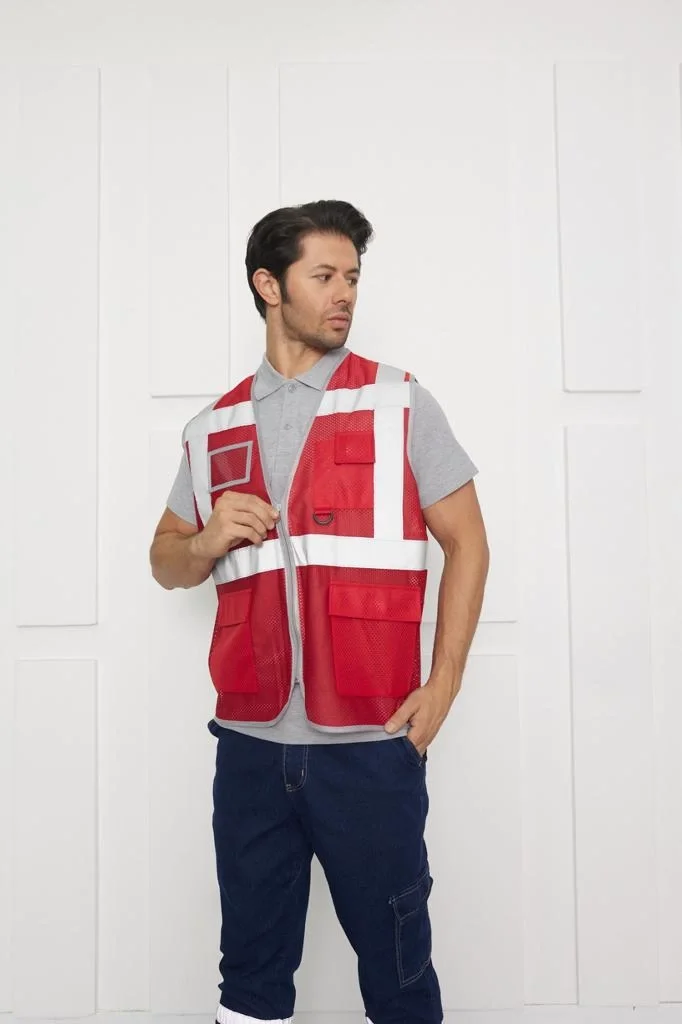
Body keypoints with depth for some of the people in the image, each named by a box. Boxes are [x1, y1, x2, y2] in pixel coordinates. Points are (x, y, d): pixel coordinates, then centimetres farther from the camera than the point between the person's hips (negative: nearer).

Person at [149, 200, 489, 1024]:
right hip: (250, 744, 3)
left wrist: (443, 685, -8)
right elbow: (166, 563, 15)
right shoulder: (216, 428, 10)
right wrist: (208, 542, -8)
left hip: (371, 744, -2)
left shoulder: (399, 403, 1)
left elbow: (465, 541, 0)